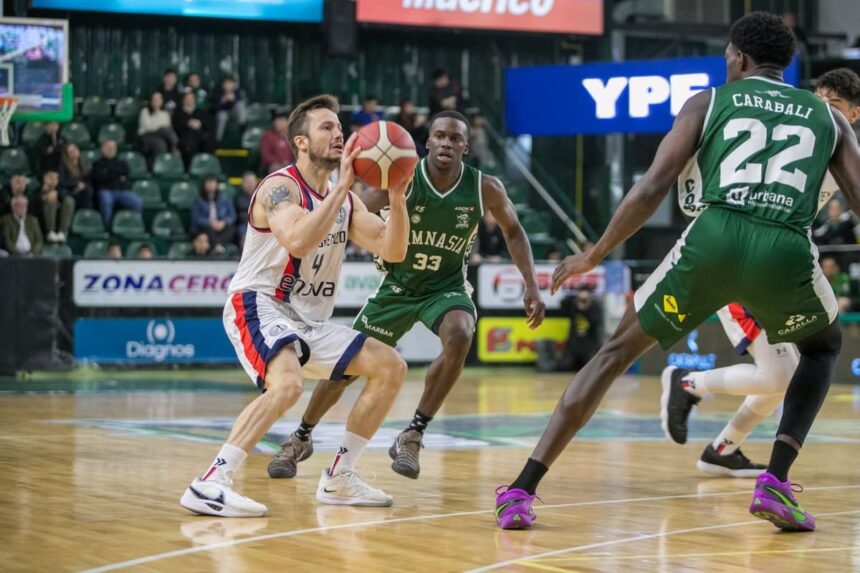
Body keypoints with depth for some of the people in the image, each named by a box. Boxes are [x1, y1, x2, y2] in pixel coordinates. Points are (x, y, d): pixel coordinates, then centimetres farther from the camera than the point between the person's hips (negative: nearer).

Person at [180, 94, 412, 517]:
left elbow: (392, 251, 4)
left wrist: (397, 196, -10)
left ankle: (339, 477, 12)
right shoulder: (280, 188, -14)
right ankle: (210, 484, -34)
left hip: (310, 321, 9)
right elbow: (299, 241, -33)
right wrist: (342, 186, -30)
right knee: (288, 383, -35)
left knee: (391, 368, 6)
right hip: (258, 306, -9)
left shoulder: (344, 200, 11)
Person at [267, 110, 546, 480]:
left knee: (459, 336, -33)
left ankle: (412, 436, -20)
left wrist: (531, 287, -3)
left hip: (447, 286, 0)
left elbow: (513, 231, 4)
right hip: (398, 286, 0)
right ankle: (300, 439, 33)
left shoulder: (485, 189, -15)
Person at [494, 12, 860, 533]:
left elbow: (652, 189, 8)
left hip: (714, 241, 0)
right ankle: (776, 485, 14)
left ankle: (521, 492, 9)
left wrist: (594, 256, 18)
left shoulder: (708, 102, 19)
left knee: (618, 351, 18)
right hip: (787, 255, 1)